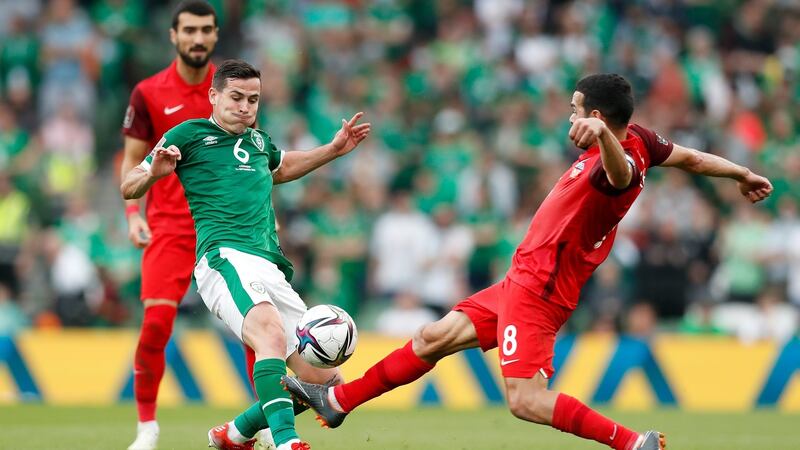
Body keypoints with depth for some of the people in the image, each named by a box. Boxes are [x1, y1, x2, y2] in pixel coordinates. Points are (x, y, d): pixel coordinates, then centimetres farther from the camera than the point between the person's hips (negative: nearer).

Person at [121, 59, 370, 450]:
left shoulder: (257, 141, 27)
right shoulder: (189, 135, 9)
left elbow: (282, 167, 51)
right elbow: (129, 188, 10)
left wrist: (332, 150, 39)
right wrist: (153, 173, -12)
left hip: (273, 270, 7)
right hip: (226, 259, -7)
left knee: (324, 381, 1)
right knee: (272, 334, -38)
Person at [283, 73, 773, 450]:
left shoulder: (618, 165, -25)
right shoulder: (637, 138, 3)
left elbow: (620, 171, -51)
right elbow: (689, 157, 17)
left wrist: (602, 134, -73)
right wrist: (743, 174, 34)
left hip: (537, 291, -10)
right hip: (522, 282, 10)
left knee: (526, 400, -19)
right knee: (434, 338, 17)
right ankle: (338, 400, 28)